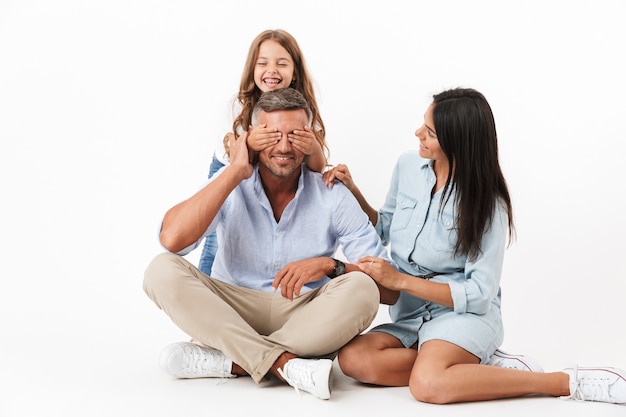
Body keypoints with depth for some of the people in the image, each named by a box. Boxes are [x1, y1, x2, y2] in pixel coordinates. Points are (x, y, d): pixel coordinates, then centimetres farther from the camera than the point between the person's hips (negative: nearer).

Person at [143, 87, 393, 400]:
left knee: (361, 289, -29)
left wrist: (329, 265, -26)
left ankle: (222, 361, -27)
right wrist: (235, 171, -19)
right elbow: (172, 239, -23)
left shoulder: (333, 198, -4)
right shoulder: (230, 186, -4)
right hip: (233, 314, 1)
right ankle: (287, 365, -31)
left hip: (306, 318, 0)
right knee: (163, 270, -23)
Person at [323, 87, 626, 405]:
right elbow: (385, 230, 19)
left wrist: (400, 280, -17)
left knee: (428, 385, -37)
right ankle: (480, 366, -17)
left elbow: (479, 295, -14)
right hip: (409, 317, 6)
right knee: (352, 359, -26)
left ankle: (567, 382, -21)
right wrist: (353, 192, 3)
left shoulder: (488, 206, -12)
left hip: (463, 314, -5)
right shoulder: (408, 165, 3)